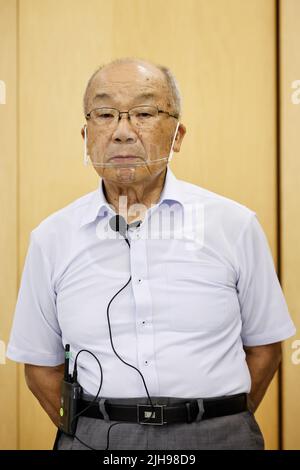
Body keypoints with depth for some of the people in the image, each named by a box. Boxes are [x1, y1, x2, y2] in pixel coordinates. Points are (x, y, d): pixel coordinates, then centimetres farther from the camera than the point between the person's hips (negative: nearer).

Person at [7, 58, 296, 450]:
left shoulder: (236, 225, -4)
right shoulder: (51, 239, -1)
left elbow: (264, 346, 4)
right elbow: (42, 363, 6)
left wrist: (223, 423, 2)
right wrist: (90, 431, 0)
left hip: (217, 435, 0)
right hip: (94, 437, 1)